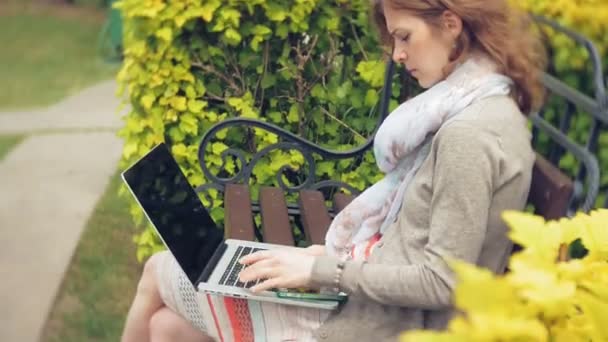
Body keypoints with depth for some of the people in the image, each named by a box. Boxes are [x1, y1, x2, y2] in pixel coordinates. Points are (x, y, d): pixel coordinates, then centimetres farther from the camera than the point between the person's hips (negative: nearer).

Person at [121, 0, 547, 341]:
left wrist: (323, 270, -18)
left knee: (159, 273, 6)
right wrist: (340, 252, 4)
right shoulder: (488, 108, 8)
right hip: (379, 304, 9)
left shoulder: (469, 133, -23)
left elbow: (443, 281, -24)